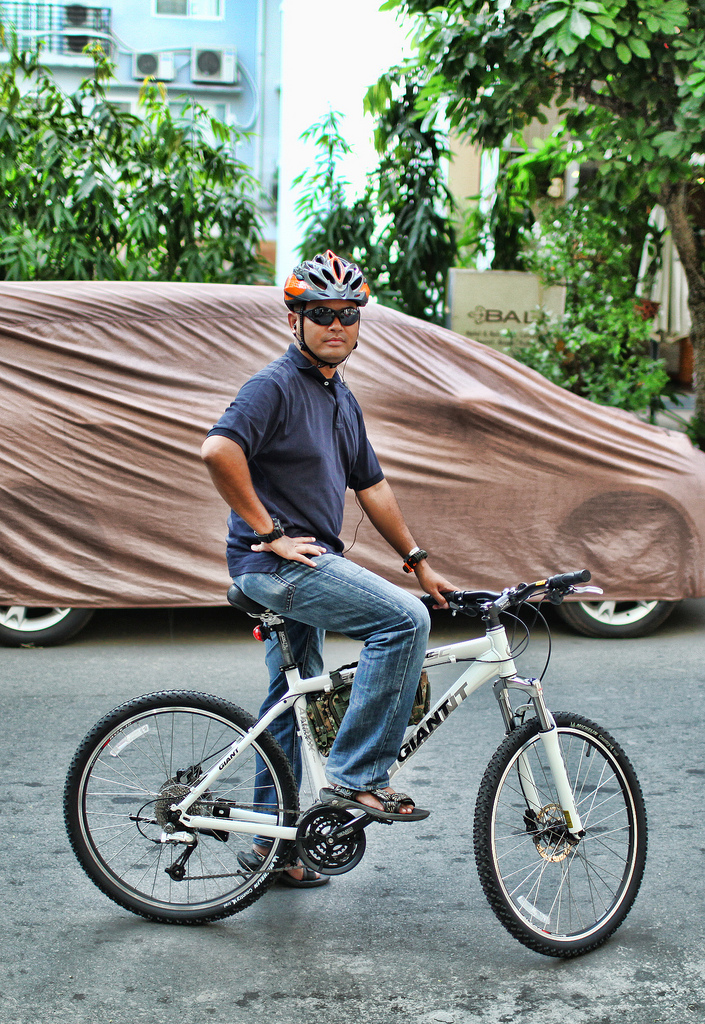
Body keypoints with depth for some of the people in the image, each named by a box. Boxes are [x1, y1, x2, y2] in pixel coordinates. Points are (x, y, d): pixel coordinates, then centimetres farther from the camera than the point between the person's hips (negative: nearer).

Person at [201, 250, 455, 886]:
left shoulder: (342, 398, 17)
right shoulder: (276, 386, -12)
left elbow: (371, 486, 21)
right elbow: (219, 451, -27)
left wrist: (419, 561, 18)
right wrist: (269, 533, -22)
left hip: (306, 563, 10)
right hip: (275, 563, -10)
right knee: (404, 619, -20)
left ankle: (272, 839, 27)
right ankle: (357, 776, -14)